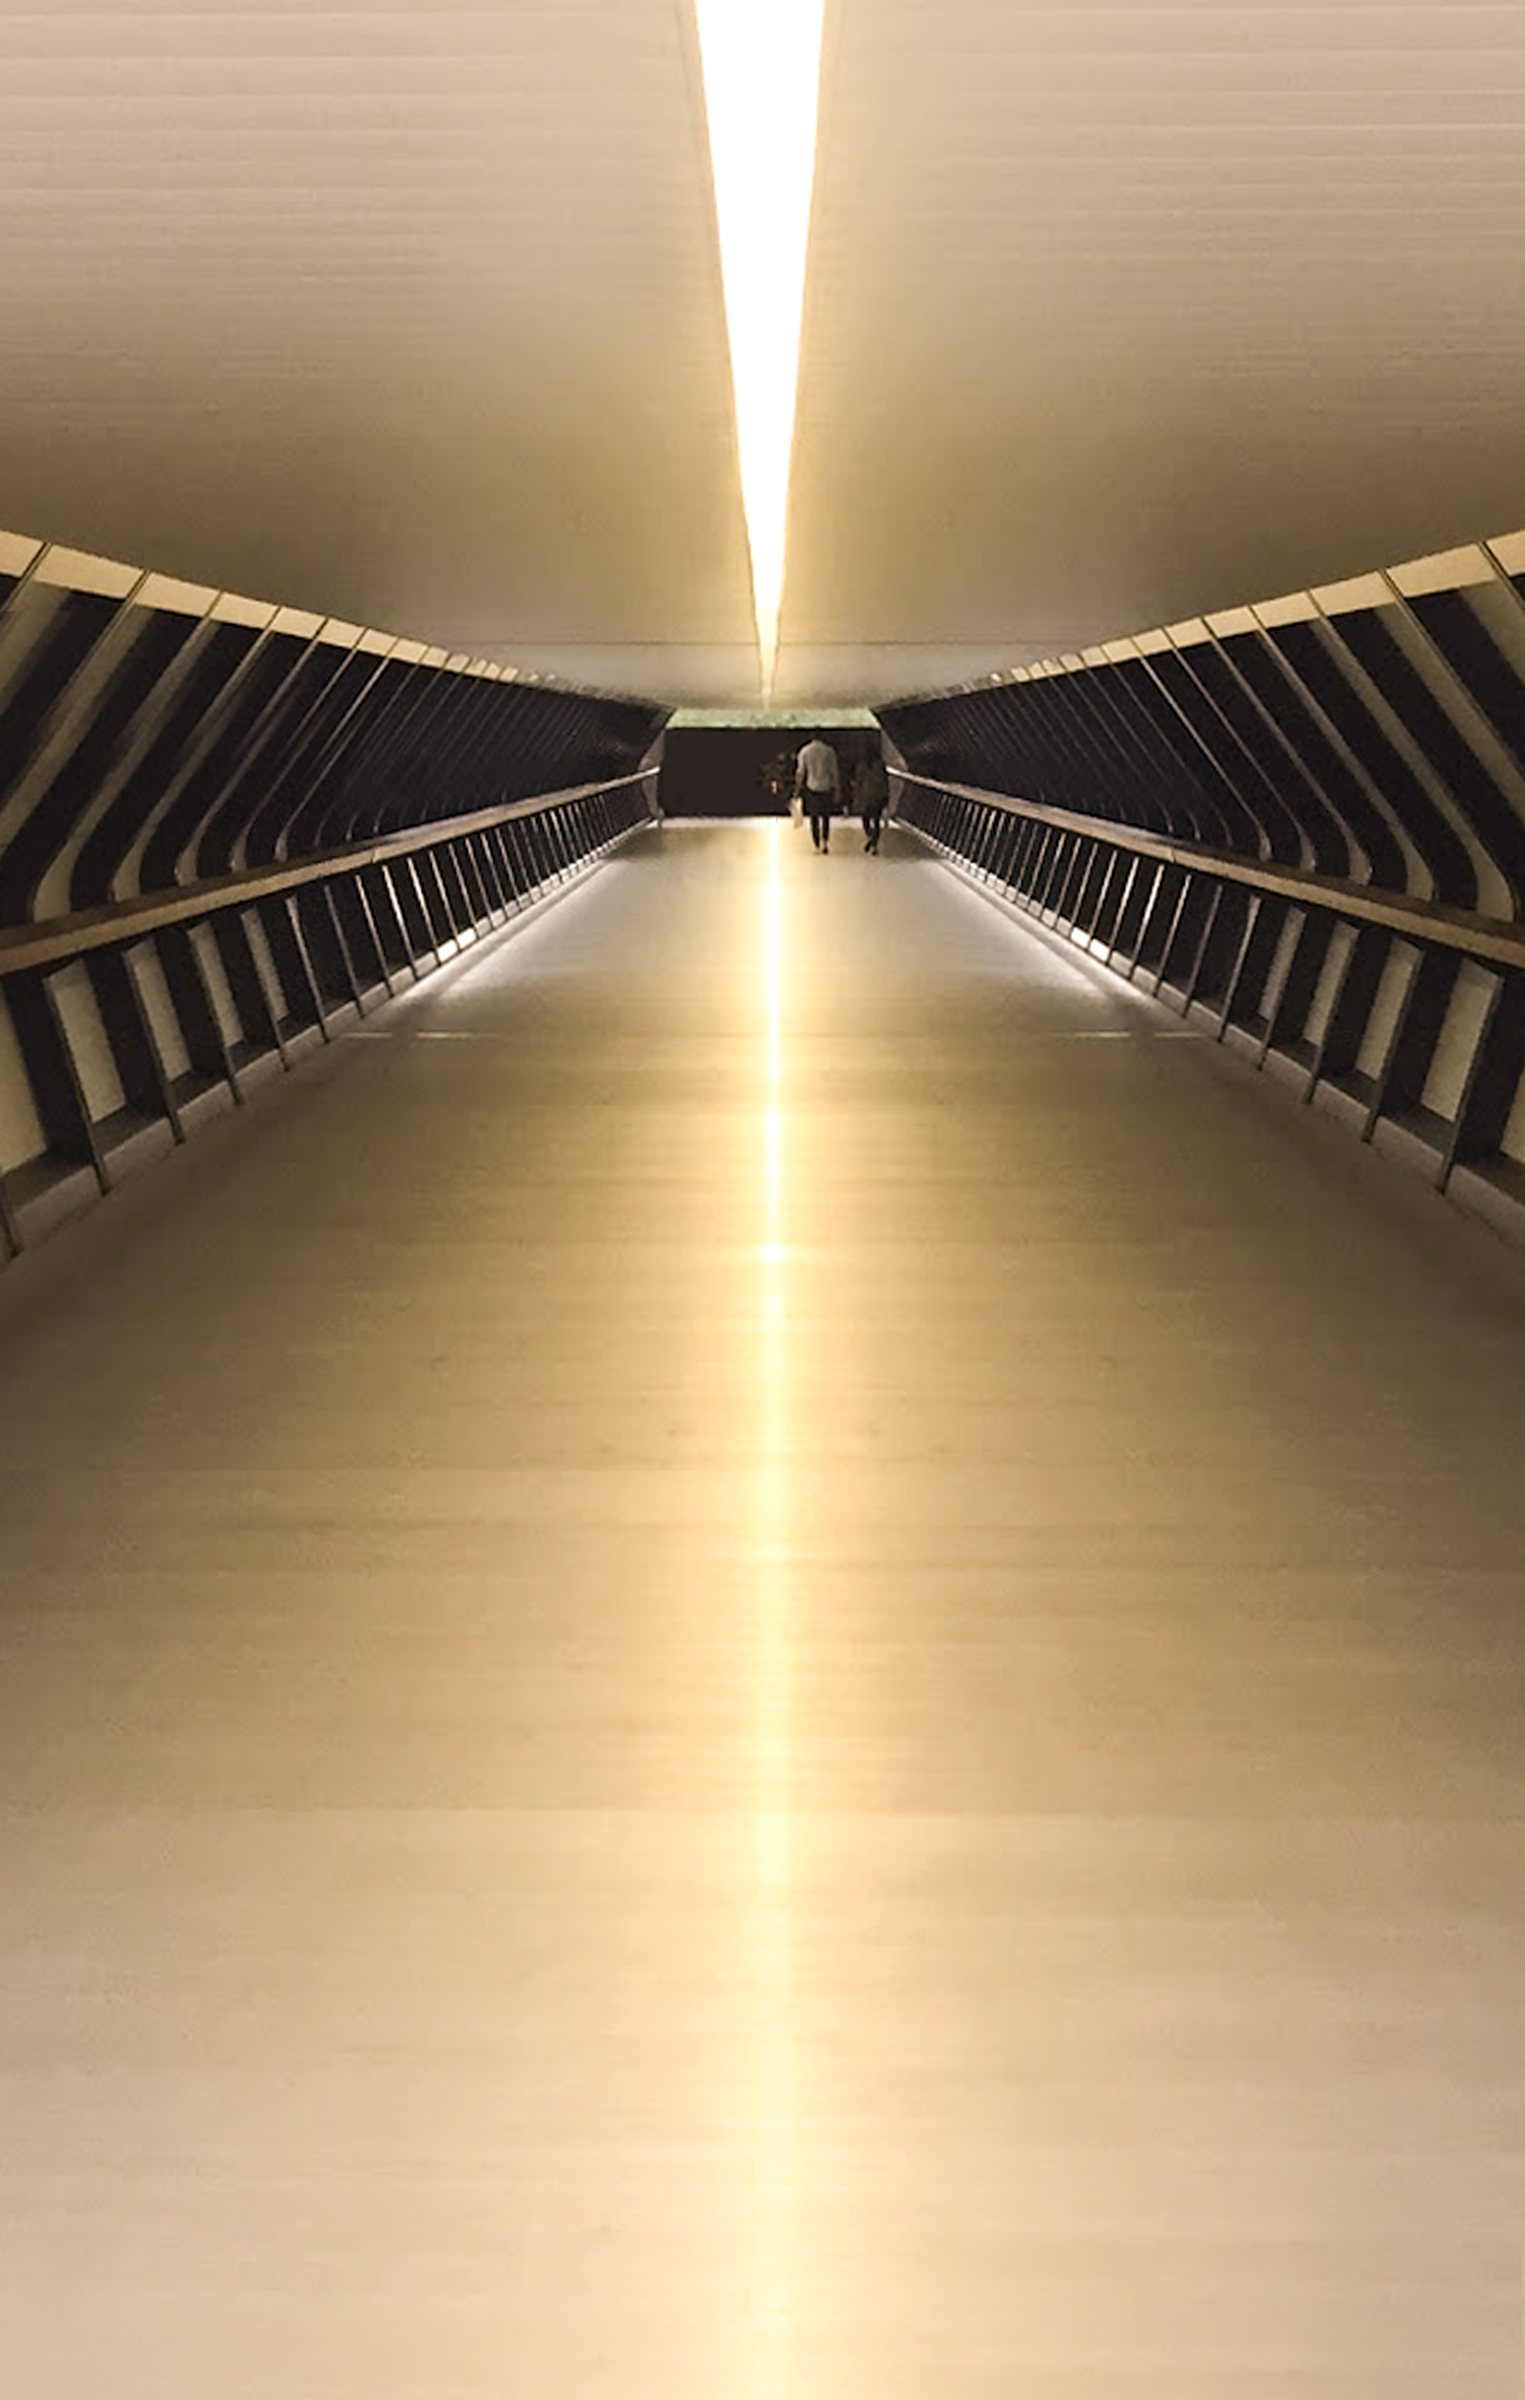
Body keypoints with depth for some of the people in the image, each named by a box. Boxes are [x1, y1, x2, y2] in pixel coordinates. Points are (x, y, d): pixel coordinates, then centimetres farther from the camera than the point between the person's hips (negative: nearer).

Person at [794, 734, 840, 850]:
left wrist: (798, 788, 12)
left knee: (814, 817, 10)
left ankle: (816, 845, 8)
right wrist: (836, 789, 6)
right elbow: (834, 772, -1)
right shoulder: (829, 751, -3)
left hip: (811, 788, 0)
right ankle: (825, 842, -2)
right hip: (826, 788, 0)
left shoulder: (804, 752, -3)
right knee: (826, 816, 11)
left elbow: (800, 772, 1)